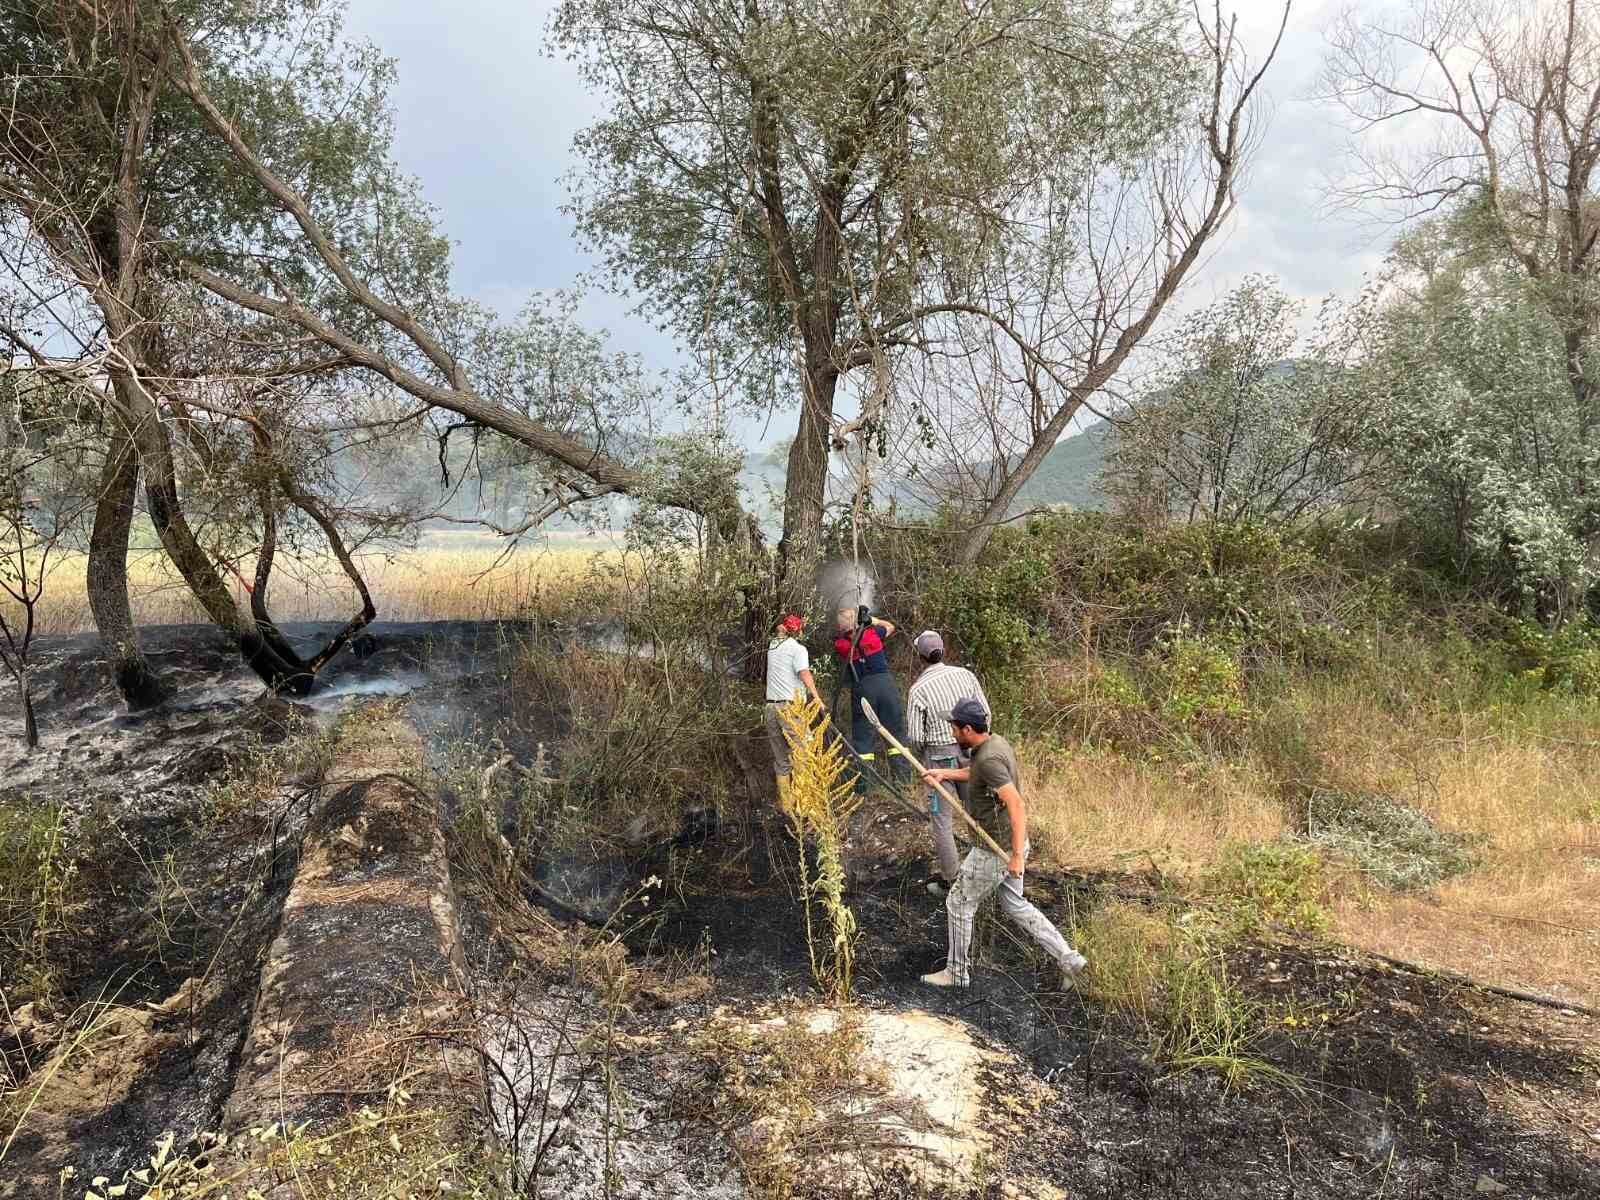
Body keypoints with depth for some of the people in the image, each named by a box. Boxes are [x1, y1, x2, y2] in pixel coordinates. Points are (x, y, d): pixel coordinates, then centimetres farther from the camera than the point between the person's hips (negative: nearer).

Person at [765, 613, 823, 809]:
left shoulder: (772, 645, 13)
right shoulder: (798, 648, -5)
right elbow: (804, 673, -20)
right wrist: (816, 696, -26)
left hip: (771, 707, 6)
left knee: (781, 759, 12)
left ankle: (785, 804, 14)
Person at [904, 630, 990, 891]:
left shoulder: (918, 689, -13)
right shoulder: (965, 674, -3)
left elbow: (915, 736, -11)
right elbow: (985, 713, 1)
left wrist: (921, 759, 10)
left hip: (939, 756, -4)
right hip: (969, 752, 4)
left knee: (940, 819, 6)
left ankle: (951, 881, 13)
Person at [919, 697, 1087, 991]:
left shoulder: (989, 758, -26)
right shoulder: (995, 741, 3)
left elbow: (1017, 806, -32)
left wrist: (1017, 855, -32)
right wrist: (944, 773, 18)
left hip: (995, 851, -9)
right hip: (1008, 843, 9)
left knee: (959, 904, 8)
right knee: (1014, 905, 21)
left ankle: (957, 972, 23)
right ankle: (1068, 958, 21)